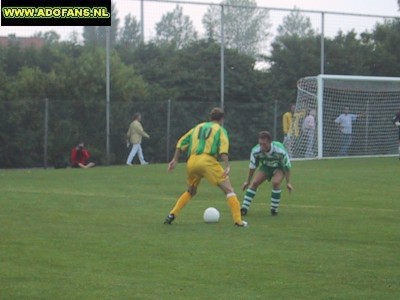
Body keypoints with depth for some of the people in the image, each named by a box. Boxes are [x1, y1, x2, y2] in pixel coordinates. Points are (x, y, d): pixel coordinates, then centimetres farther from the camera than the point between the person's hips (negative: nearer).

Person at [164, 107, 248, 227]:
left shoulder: (198, 127, 27)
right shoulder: (220, 129, 12)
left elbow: (182, 142, 22)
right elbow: (223, 148, -6)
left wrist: (175, 159, 23)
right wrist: (227, 166, -15)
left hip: (192, 162, 5)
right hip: (207, 161, -5)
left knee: (190, 191, 28)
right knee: (228, 190, 0)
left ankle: (172, 215, 15)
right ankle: (238, 221, -11)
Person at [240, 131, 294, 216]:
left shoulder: (280, 151, -36)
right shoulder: (255, 151, -28)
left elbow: (287, 166, -20)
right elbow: (252, 166, -10)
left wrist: (288, 182, -17)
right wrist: (247, 181, -3)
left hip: (279, 168, -3)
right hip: (265, 167, 3)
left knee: (275, 182, -30)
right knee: (254, 183, -17)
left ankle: (274, 209, -14)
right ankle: (244, 208, -14)